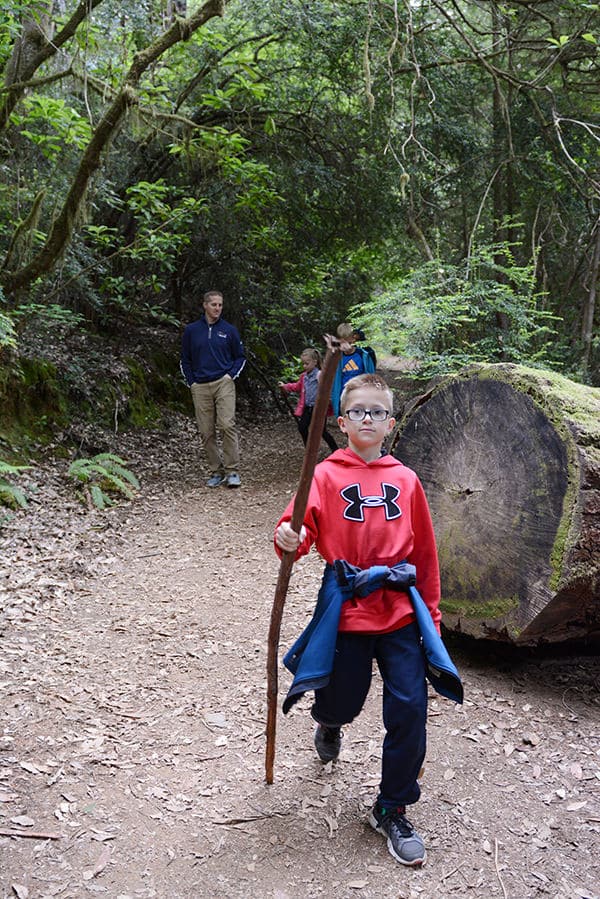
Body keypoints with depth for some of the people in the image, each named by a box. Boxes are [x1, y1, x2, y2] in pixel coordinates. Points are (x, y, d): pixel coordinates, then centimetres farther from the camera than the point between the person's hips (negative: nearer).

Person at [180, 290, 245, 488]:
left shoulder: (229, 330, 6)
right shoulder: (191, 330, 8)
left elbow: (240, 357, 13)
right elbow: (185, 360, 15)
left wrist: (231, 375, -2)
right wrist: (191, 382, 6)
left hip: (224, 384, -2)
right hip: (200, 387, 2)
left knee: (227, 425, -15)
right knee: (206, 432, 2)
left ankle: (232, 471, -10)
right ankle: (216, 471, 11)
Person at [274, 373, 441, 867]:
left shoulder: (406, 480, 6)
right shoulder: (328, 475, -1)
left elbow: (424, 549, 11)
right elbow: (302, 525, -13)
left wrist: (431, 610, 13)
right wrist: (290, 540, -36)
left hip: (399, 607, 2)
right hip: (346, 605, -2)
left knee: (410, 709, -1)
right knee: (344, 702, 9)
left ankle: (392, 811, 20)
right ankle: (329, 724, 51)